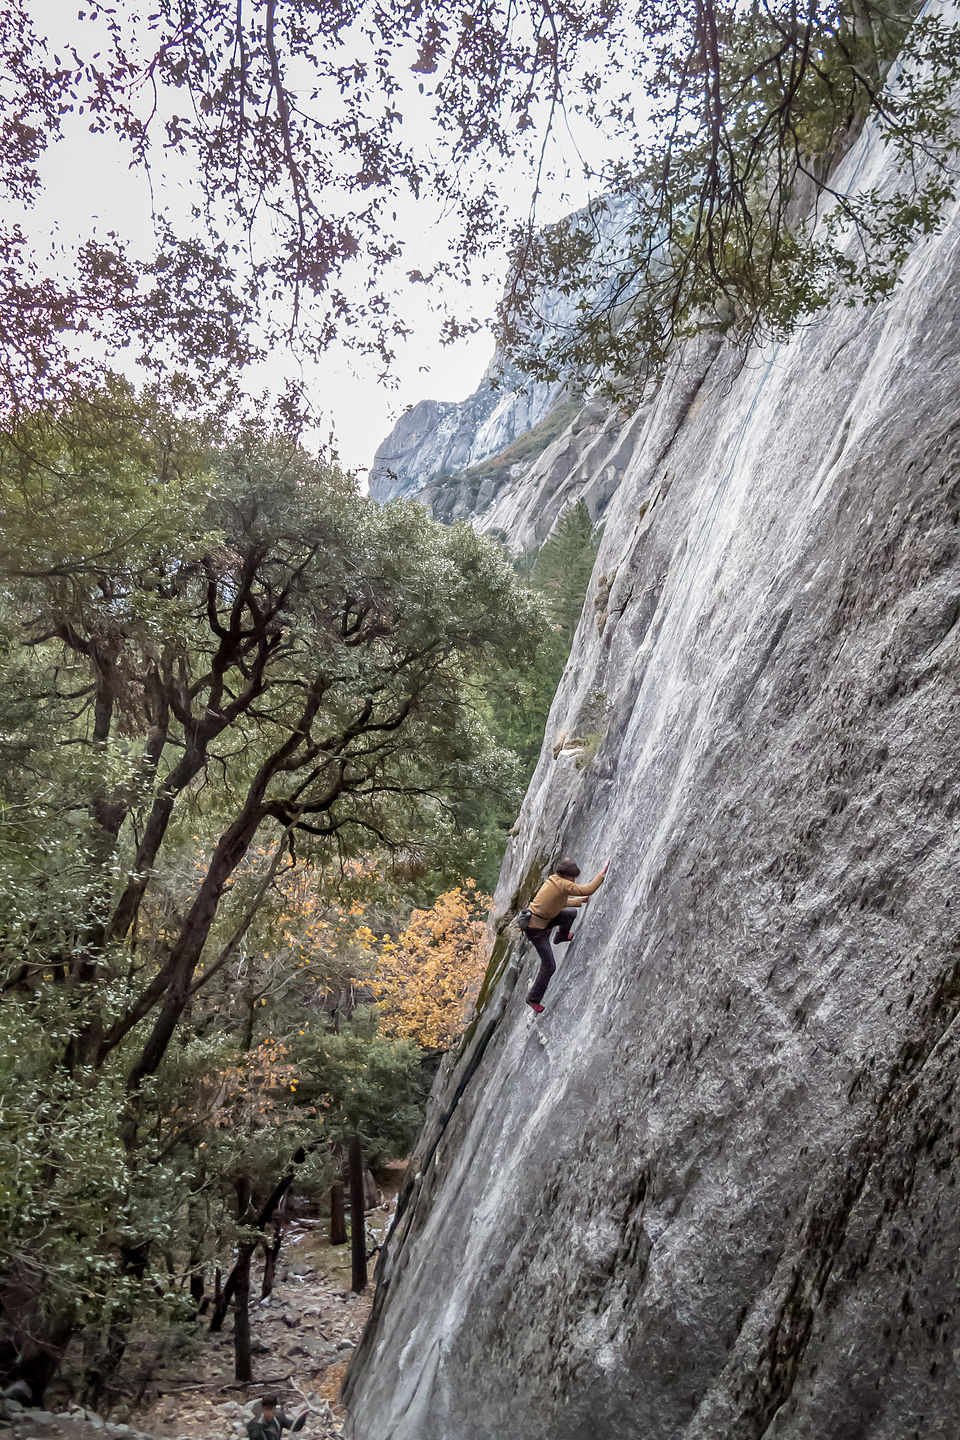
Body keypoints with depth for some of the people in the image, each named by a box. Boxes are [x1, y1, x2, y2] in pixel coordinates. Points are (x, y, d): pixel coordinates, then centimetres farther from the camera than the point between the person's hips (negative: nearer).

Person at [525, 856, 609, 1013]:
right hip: (536, 928, -9)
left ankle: (561, 937, 41)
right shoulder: (562, 884, -21)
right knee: (549, 966, 0)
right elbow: (587, 890, -25)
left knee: (571, 913, 13)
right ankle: (534, 999, 15)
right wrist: (602, 873, -18)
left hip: (543, 918, 9)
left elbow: (561, 902, 20)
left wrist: (582, 900, 20)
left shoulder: (554, 880, 7)